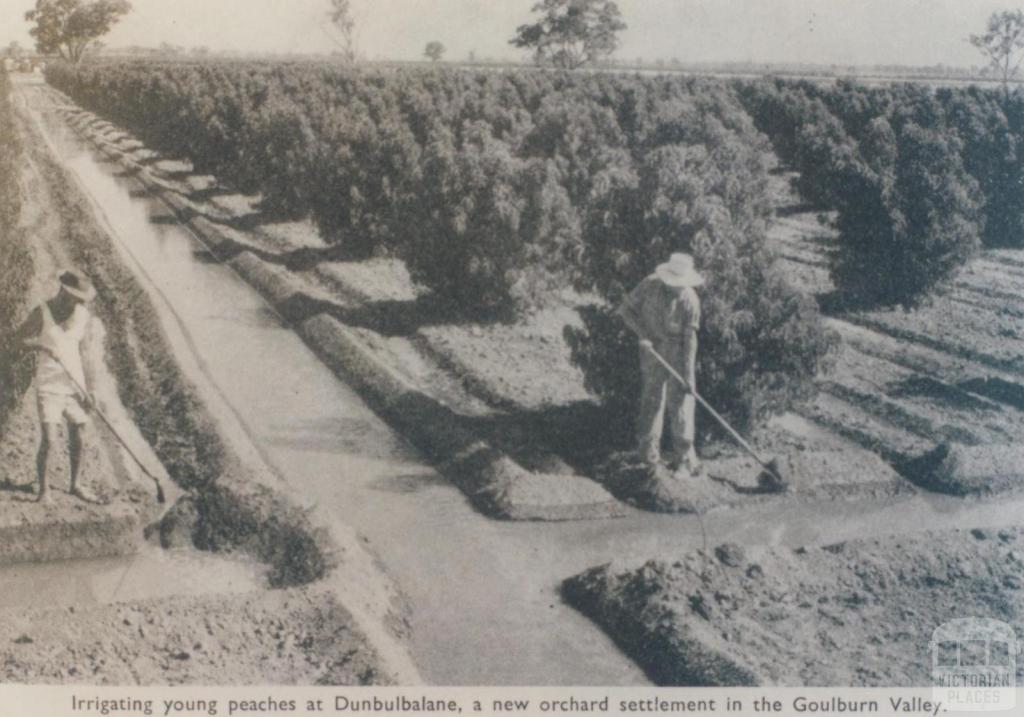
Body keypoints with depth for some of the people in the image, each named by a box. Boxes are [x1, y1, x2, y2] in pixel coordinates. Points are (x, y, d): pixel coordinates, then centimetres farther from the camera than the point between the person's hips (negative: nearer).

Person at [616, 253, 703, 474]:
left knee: (680, 401, -4)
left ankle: (684, 454, 4)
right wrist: (642, 334, -15)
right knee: (652, 399, 7)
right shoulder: (649, 286, -12)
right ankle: (648, 451, 19)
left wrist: (688, 374, -16)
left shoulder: (690, 299, -15)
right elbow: (626, 309, -2)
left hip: (678, 353, -1)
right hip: (652, 349, 1)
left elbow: (689, 339, -14)